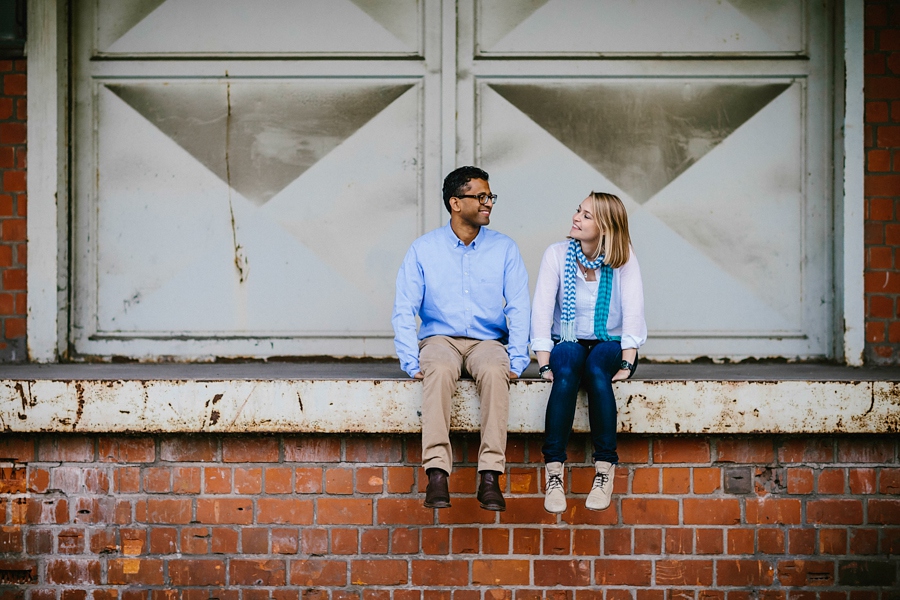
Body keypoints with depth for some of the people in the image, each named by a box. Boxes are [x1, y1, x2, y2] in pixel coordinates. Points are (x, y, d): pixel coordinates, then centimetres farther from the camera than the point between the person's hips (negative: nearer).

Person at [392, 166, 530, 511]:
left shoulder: (504, 249, 7)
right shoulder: (423, 249, 4)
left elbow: (519, 310, 2)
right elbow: (404, 311, 0)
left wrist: (516, 362, -12)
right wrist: (412, 362, -13)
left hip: (488, 340, 1)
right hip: (440, 338, -1)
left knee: (494, 371, -35)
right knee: (440, 370, -37)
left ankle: (490, 476, -37)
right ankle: (437, 473, -41)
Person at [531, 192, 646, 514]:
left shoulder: (624, 259, -4)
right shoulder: (557, 254, -3)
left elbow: (633, 311, -12)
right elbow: (542, 309, -9)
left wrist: (627, 363, -23)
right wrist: (544, 364, -20)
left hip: (609, 344, 0)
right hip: (569, 342, 0)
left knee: (596, 370, -35)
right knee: (566, 375, -34)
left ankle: (605, 469, -30)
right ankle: (553, 473, -35)